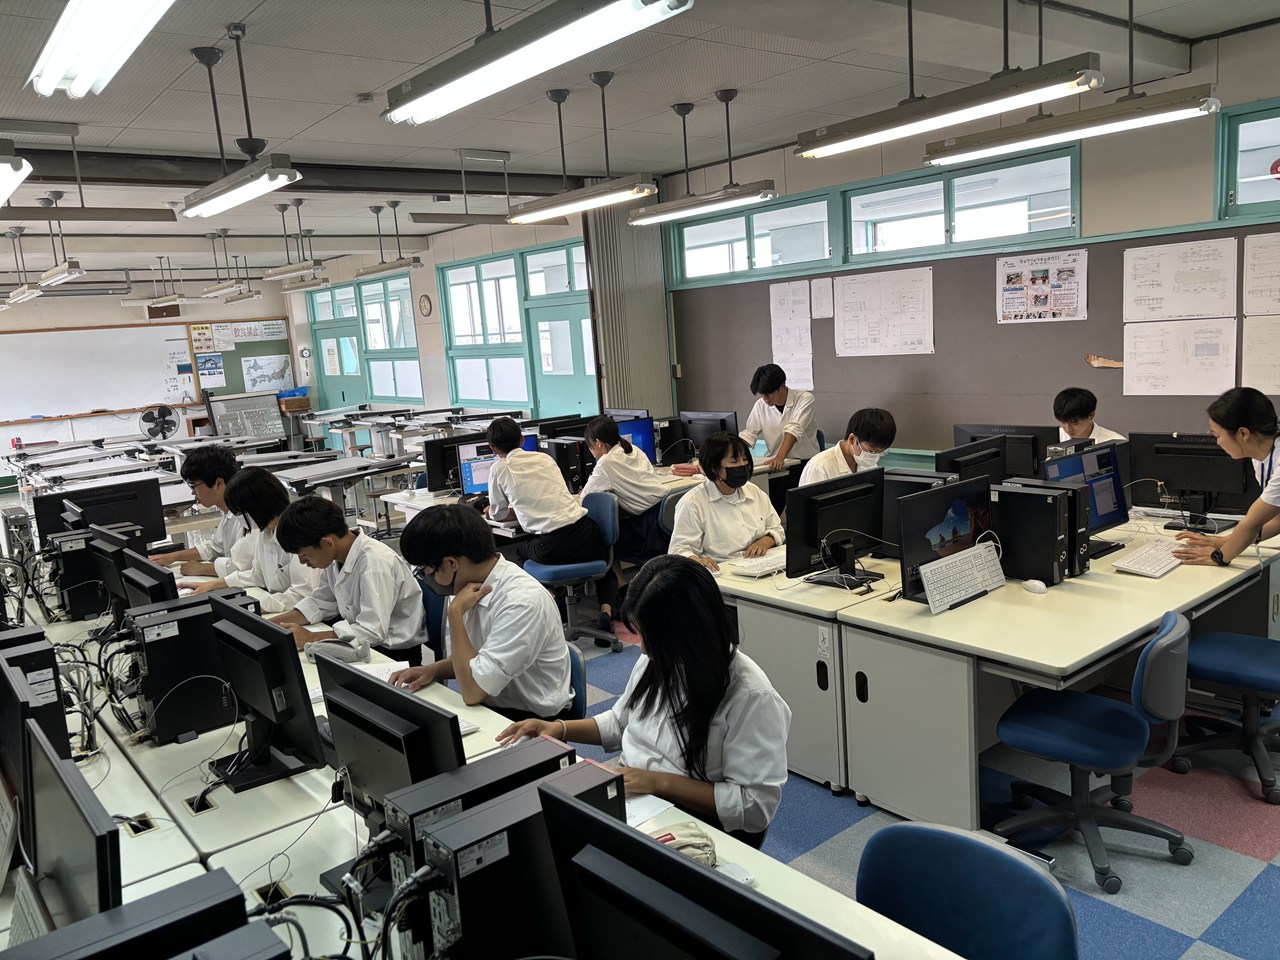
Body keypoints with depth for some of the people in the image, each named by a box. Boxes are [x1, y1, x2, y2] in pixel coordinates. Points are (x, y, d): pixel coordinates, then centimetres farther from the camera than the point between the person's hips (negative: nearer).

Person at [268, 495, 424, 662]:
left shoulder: (375, 562, -26)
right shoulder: (336, 556, -1)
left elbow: (372, 631, -29)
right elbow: (321, 603, 11)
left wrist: (310, 638, -24)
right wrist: (272, 623, -2)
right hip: (366, 646, 7)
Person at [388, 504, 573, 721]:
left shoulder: (522, 602, -26)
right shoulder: (479, 583, -2)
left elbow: (473, 690, -24)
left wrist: (455, 612, -21)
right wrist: (433, 669, -4)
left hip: (532, 722, -7)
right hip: (492, 707, 7)